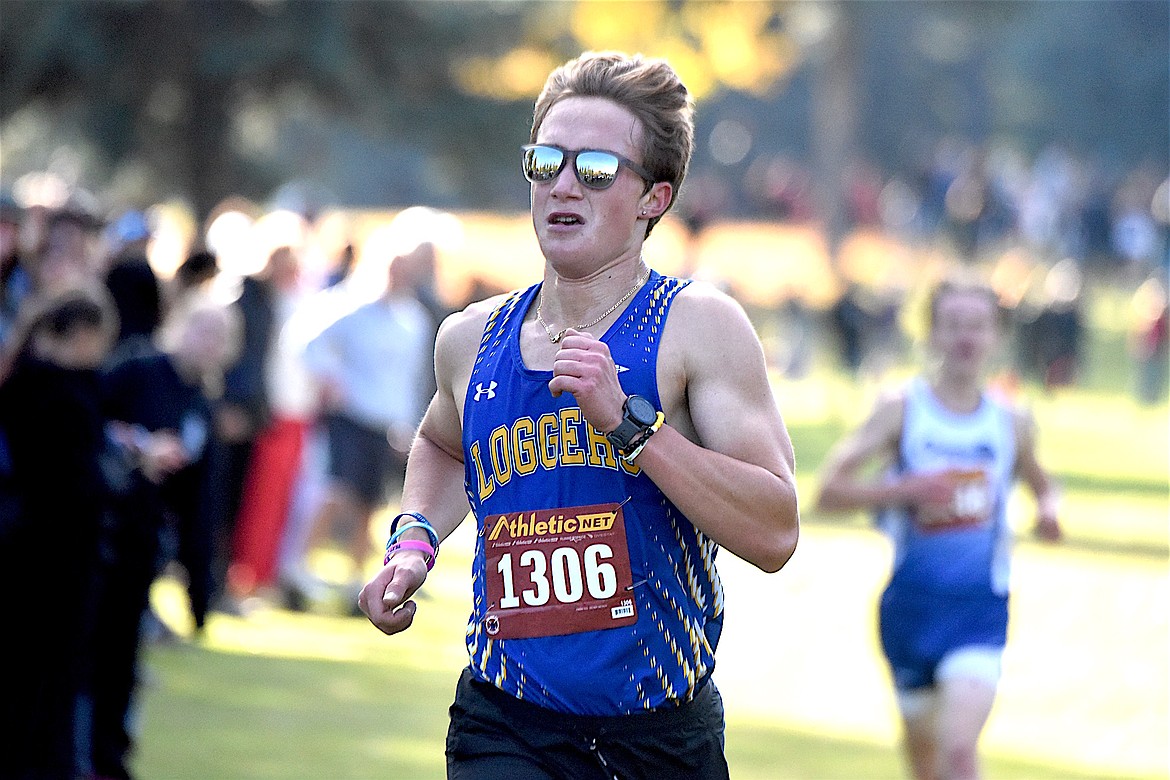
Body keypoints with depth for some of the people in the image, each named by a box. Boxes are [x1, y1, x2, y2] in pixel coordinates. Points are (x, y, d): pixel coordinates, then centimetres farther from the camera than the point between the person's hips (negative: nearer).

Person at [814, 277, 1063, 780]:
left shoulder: (1011, 422, 3)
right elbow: (828, 492, -9)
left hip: (980, 607, -1)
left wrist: (1048, 509, 0)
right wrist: (907, 488, -23)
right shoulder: (901, 409, -4)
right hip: (913, 601, 1)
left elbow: (1040, 482, 24)